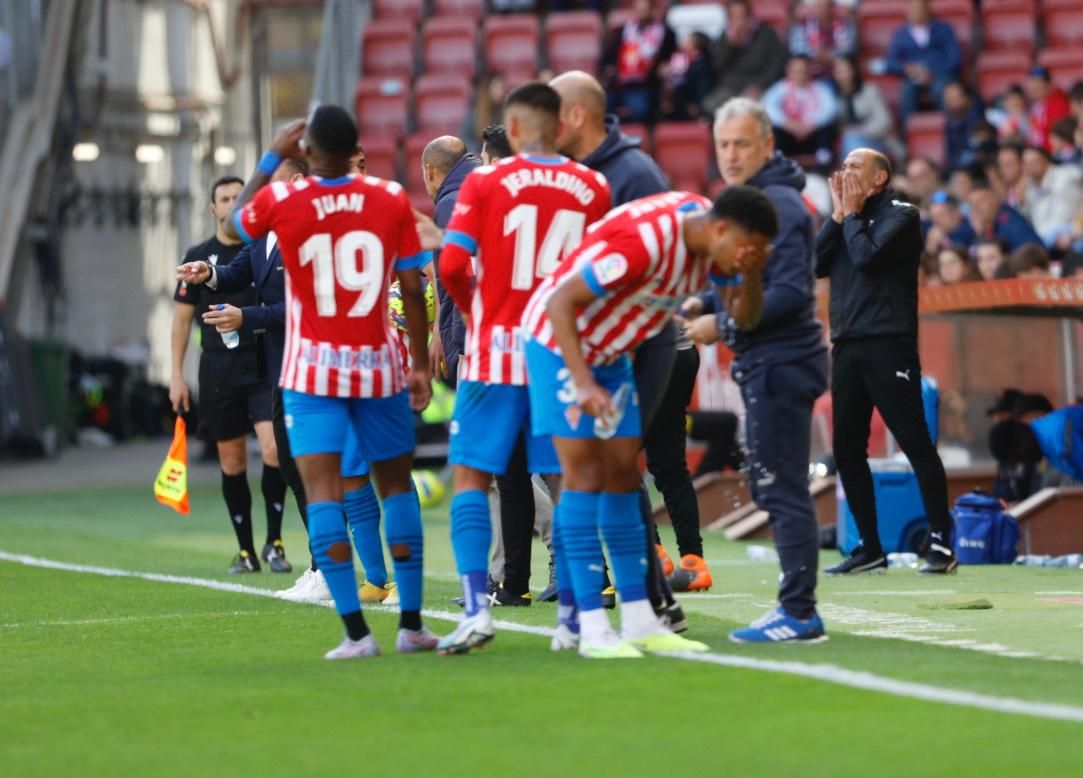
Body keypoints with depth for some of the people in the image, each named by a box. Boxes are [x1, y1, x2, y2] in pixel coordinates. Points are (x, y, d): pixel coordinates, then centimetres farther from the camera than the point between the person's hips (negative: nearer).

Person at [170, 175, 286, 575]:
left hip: (262, 365, -1)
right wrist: (177, 375, 4)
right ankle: (246, 550, 15)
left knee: (274, 449, -16)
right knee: (232, 463, 5)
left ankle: (274, 541, -2)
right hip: (218, 370, 1)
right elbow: (182, 318, 9)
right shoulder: (199, 257, 6)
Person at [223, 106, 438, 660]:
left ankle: (356, 631, -14)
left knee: (322, 490, -4)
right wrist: (422, 365, 7)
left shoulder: (281, 201, -7)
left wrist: (272, 157, 22)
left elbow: (234, 225, 16)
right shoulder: (392, 200, -4)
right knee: (396, 484, 14)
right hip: (379, 365, 2)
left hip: (313, 370, -2)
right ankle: (411, 624, 13)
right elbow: (412, 289, -2)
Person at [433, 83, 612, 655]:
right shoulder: (592, 189, 2)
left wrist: (473, 307, 8)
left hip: (498, 350, -2)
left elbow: (451, 266, -10)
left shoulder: (485, 183, -5)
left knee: (471, 477, 3)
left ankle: (476, 608, -11)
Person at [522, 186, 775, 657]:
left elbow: (744, 315, 1)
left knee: (623, 476, 5)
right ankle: (592, 629, -12)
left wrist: (751, 275, -20)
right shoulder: (645, 239, -32)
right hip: (559, 341, -9)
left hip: (610, 352, 9)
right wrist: (583, 384, -36)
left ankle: (639, 623, 7)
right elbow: (561, 303, -30)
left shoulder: (710, 237, -6)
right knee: (585, 473, -12)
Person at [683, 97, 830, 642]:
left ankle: (799, 613, -7)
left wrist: (723, 325, -18)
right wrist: (704, 305, 9)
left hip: (780, 365, -11)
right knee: (769, 488, 14)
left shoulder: (778, 205, -15)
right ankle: (795, 607, 19)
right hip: (762, 364, 11)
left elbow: (789, 291, -23)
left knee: (781, 490, -9)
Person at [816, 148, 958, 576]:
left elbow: (867, 255, -16)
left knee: (915, 443, -9)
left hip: (888, 344, -7)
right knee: (848, 451, 6)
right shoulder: (845, 220, 18)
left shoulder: (900, 214, -1)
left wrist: (852, 213, -2)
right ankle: (870, 549, 13)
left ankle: (941, 544, -10)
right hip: (847, 346, 7)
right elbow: (817, 264, 5)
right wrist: (839, 214, 1)